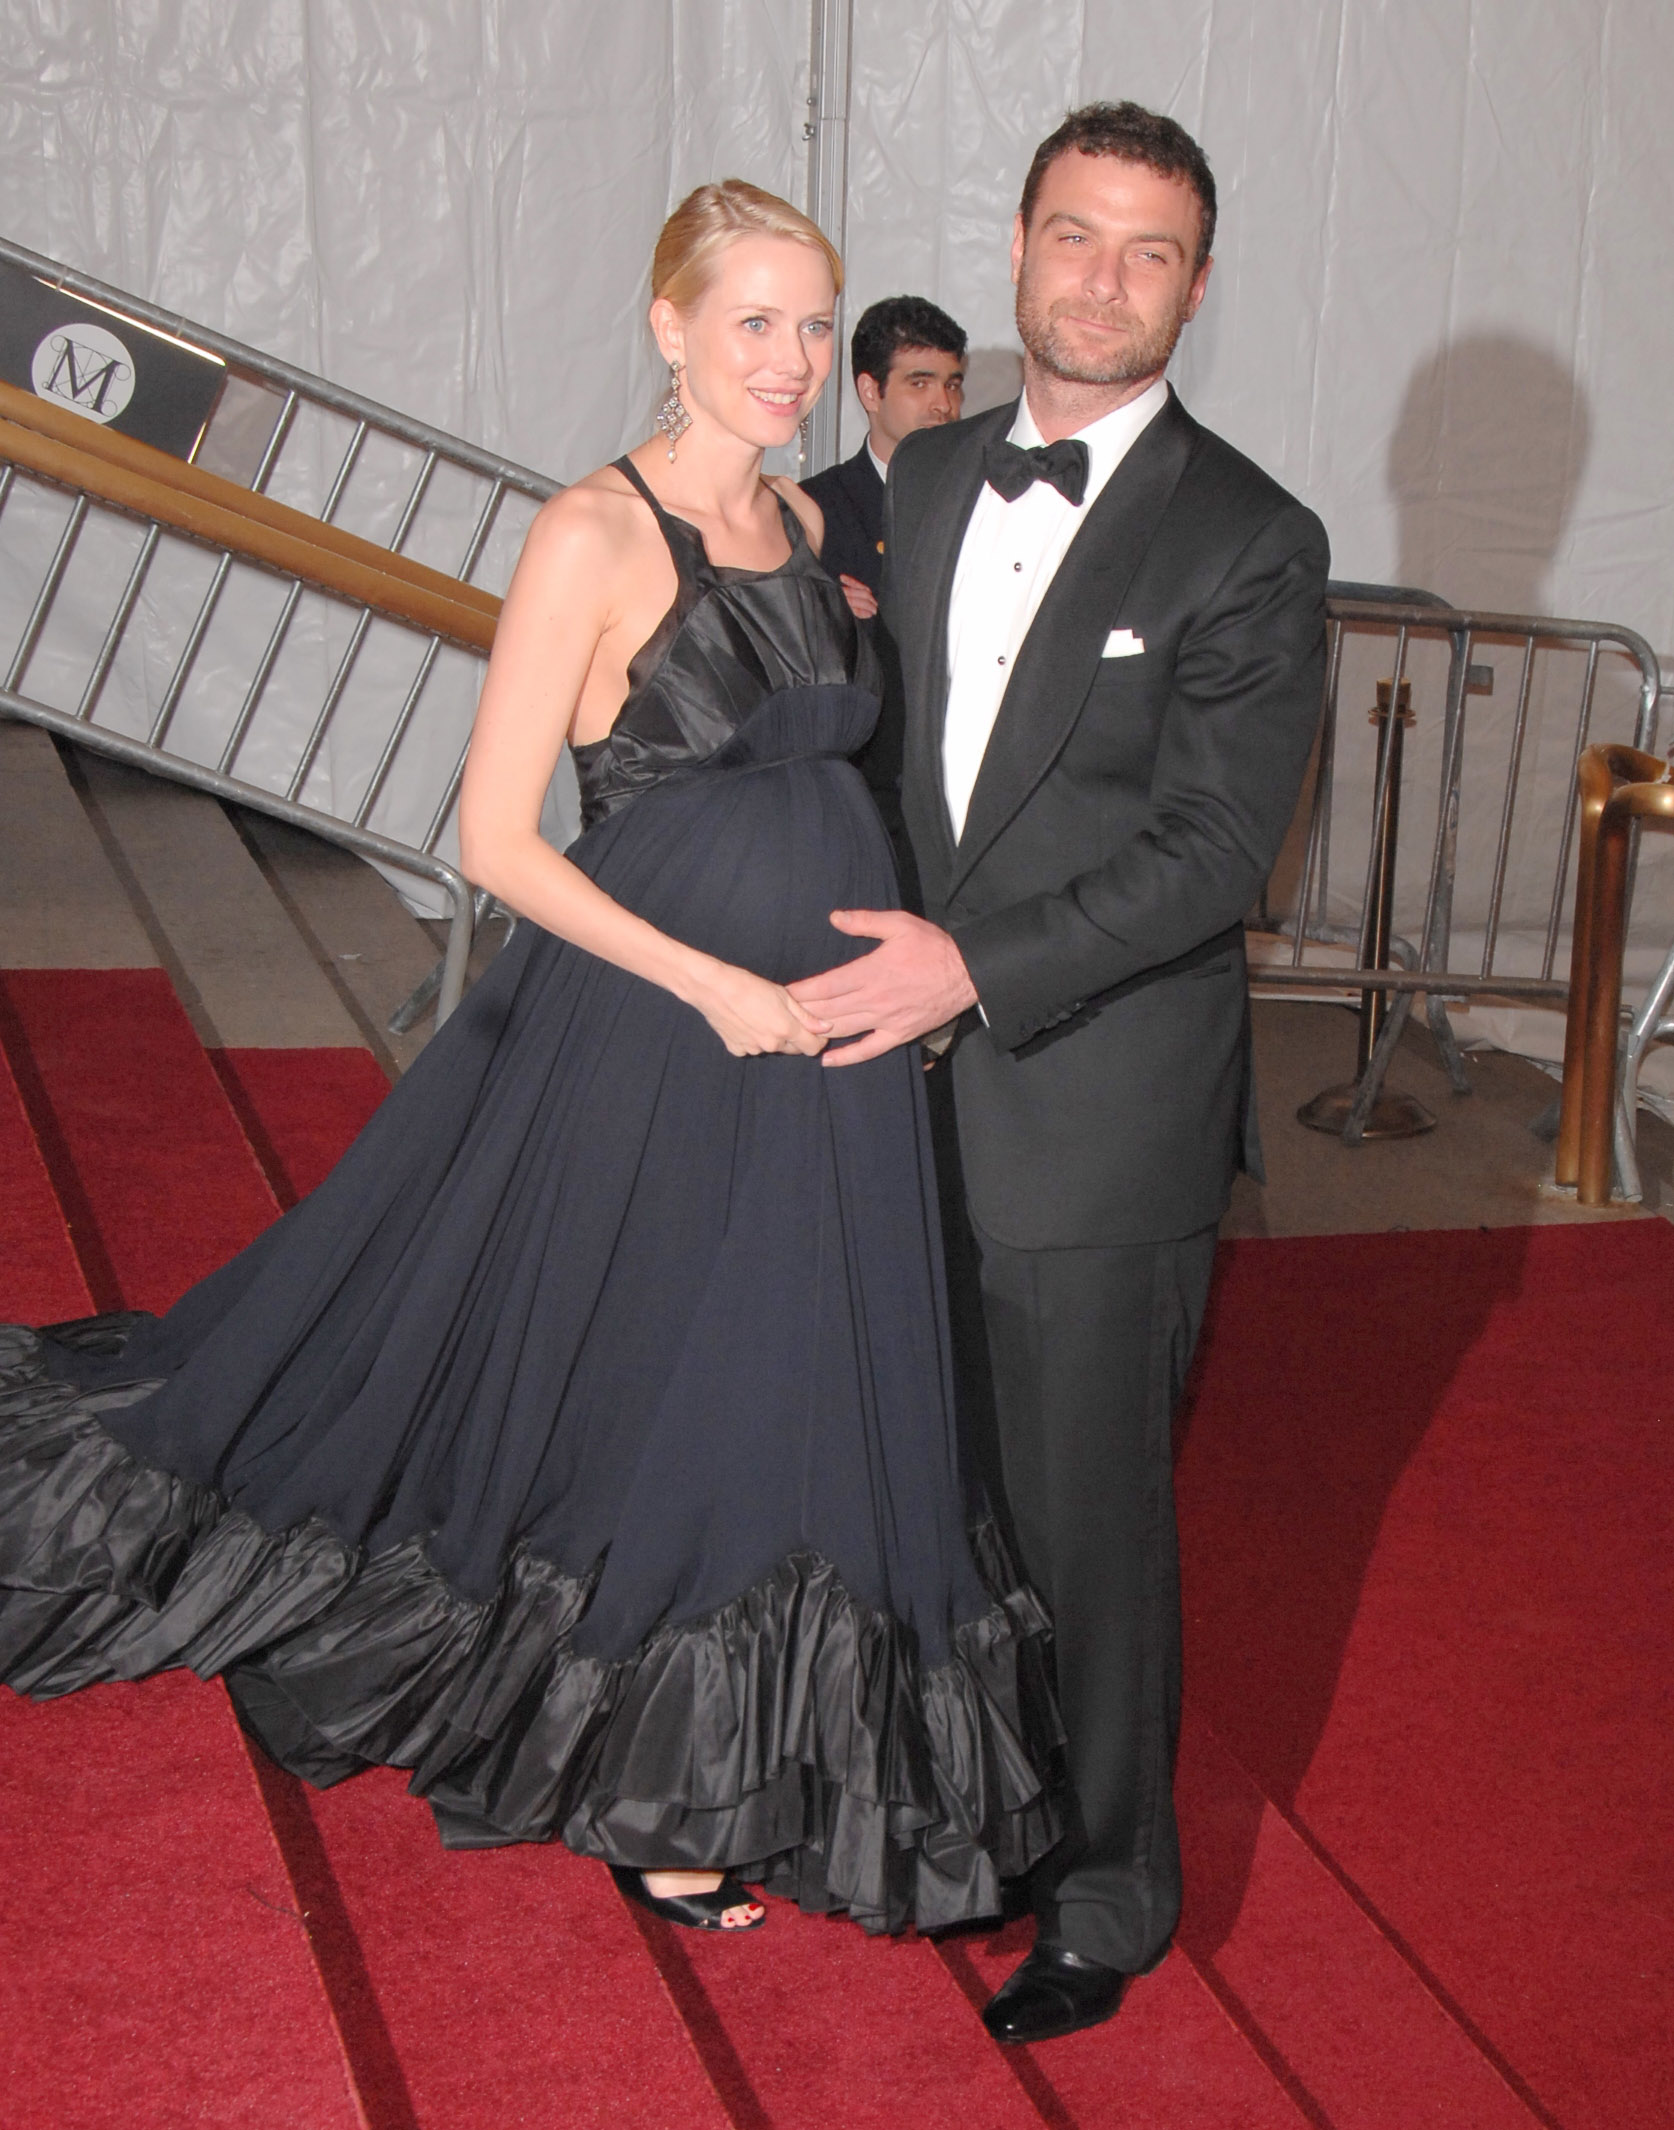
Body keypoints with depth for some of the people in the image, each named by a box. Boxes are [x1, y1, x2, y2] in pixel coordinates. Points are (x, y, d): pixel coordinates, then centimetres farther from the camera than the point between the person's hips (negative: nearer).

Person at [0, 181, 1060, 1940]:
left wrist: (914, 955, 6)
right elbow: (496, 835, -14)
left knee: (787, 1395, 14)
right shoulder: (592, 538, -13)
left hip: (822, 1027, 7)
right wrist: (711, 984, -17)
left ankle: (728, 1752, 34)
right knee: (638, 1391, 7)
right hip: (652, 1034, -7)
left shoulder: (802, 522, 8)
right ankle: (641, 1792, 28)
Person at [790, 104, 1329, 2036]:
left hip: (1102, 1110, -5)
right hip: (913, 1079, 5)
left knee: (1087, 1512, 5)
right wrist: (886, 950, 7)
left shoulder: (1250, 541, -10)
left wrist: (978, 967, -21)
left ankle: (1109, 1893, 24)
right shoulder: (927, 477, 9)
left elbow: (1216, 848, -15)